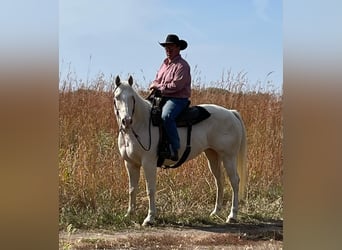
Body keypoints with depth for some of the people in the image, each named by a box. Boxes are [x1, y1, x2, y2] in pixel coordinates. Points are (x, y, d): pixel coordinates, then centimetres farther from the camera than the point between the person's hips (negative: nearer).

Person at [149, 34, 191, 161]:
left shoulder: (182, 65, -10)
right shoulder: (165, 63, 18)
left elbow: (176, 85, -21)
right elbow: (157, 79, 24)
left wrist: (159, 87, -14)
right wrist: (154, 85, 0)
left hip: (178, 99, -10)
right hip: (162, 97, 10)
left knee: (166, 116, -37)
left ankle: (174, 150, -34)